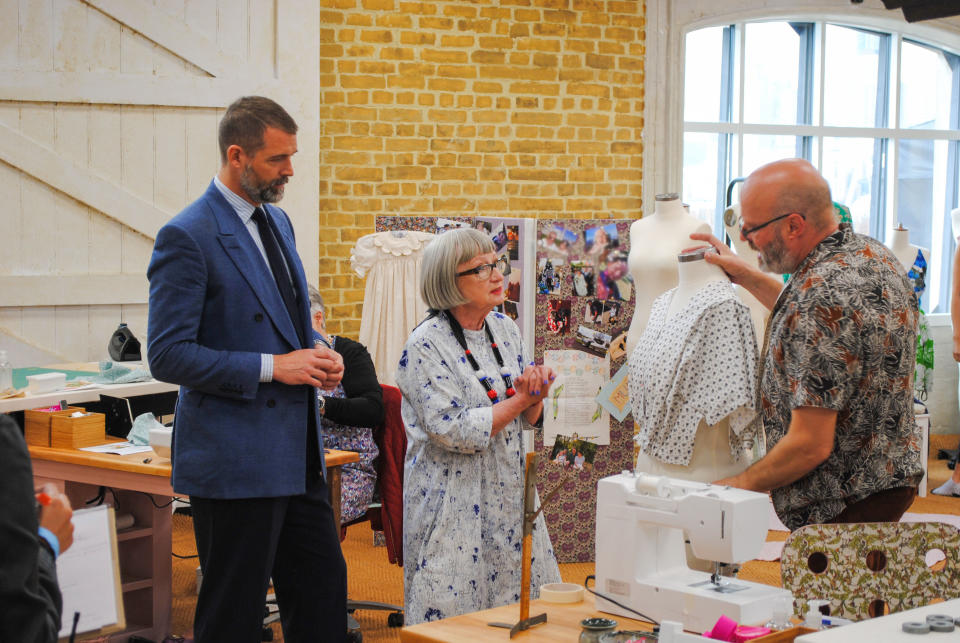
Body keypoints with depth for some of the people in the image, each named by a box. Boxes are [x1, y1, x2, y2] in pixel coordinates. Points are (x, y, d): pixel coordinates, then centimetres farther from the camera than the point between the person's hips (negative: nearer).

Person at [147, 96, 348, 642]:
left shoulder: (277, 221, 12)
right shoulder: (188, 237, -14)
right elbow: (168, 356, -18)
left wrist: (317, 356, 3)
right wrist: (272, 367, -19)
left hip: (299, 455, 8)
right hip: (235, 463, -8)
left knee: (325, 596, 12)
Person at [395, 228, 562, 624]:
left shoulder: (504, 329, 7)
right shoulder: (426, 346, -14)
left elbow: (528, 419, 12)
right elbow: (454, 431, -22)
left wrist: (537, 395, -10)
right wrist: (518, 400, -15)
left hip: (509, 494, 6)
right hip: (454, 501, -6)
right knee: (456, 610, -2)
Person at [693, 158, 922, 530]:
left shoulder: (822, 297, -28)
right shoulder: (875, 255, 2)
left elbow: (811, 445, -26)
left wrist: (740, 485, -10)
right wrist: (744, 275, 23)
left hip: (843, 505, -10)